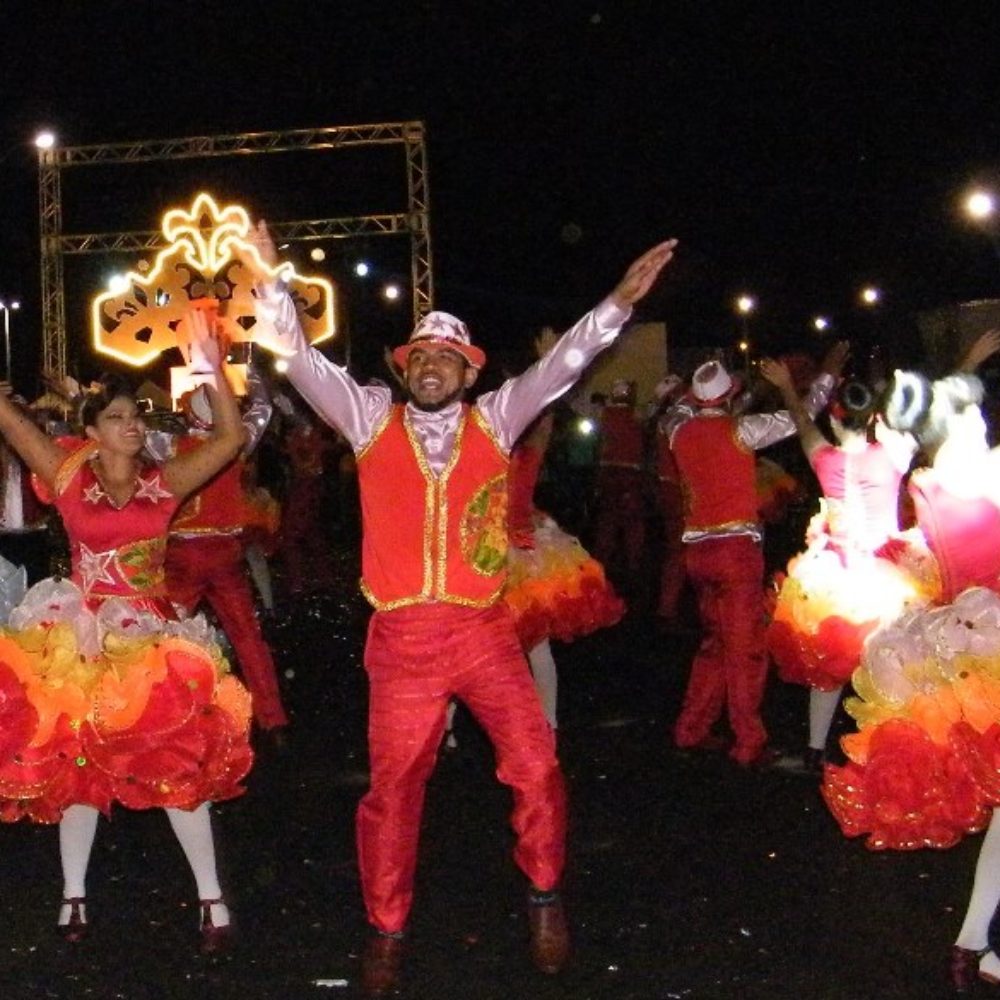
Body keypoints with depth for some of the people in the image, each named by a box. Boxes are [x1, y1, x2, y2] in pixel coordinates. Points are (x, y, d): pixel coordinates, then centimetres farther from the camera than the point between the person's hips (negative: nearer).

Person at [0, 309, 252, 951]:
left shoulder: (163, 484, 1)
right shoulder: (70, 478, 0)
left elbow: (232, 439, -6)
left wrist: (214, 366, -15)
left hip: (153, 643, 0)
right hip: (81, 640, 0)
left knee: (181, 766, 1)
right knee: (76, 768, 9)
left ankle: (211, 896, 12)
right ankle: (74, 895, 23)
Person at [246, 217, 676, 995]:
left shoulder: (494, 421, 8)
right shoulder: (371, 419, 6)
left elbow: (561, 364, 1)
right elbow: (303, 358, 1)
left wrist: (622, 300, -7)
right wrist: (271, 283, -10)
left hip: (485, 630, 1)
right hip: (402, 637, 0)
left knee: (537, 769, -3)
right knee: (393, 786, 6)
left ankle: (545, 900, 23)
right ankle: (387, 933, 23)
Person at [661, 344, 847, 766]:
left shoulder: (680, 431, 5)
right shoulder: (739, 429, -9)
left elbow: (676, 411, 30)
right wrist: (829, 372, 8)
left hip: (698, 548, 6)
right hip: (736, 546, -6)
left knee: (714, 641, 18)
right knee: (745, 647, -1)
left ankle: (692, 729, 21)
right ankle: (749, 744, 1)